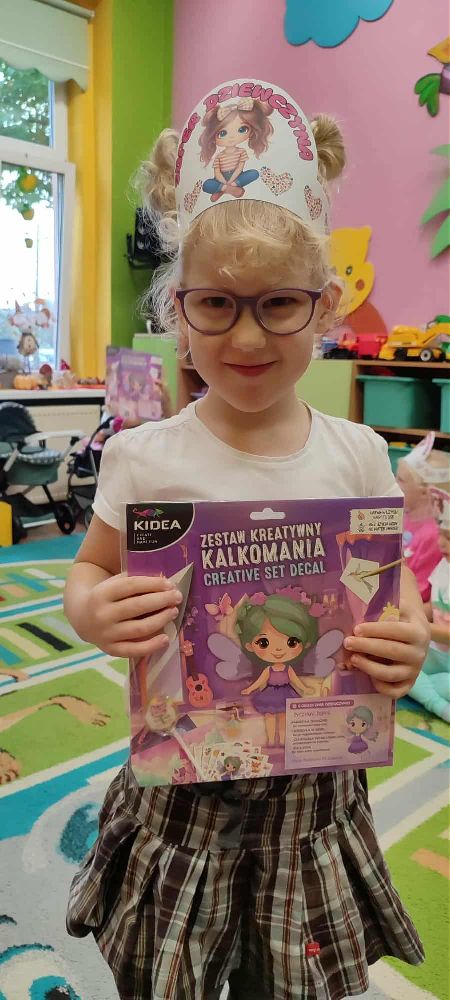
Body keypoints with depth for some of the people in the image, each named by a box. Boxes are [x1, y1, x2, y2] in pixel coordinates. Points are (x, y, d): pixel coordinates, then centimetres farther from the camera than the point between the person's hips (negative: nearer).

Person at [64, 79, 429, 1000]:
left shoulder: (356, 455, -7)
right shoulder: (145, 458, -13)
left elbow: (393, 577, 4)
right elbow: (92, 570, -1)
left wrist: (409, 641, -16)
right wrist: (92, 611, -23)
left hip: (317, 779, 2)